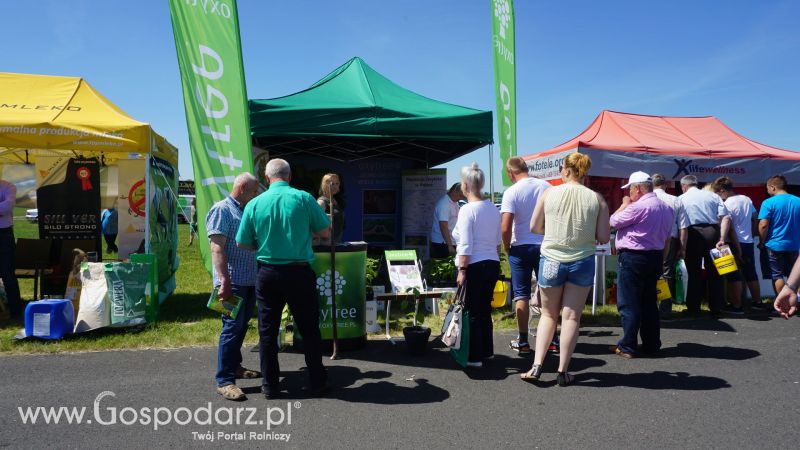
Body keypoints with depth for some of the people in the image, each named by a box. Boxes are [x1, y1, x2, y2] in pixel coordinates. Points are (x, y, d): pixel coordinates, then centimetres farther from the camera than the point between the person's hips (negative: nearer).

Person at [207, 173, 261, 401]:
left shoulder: (246, 211, 19)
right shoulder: (222, 210, -8)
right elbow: (217, 248, -17)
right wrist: (224, 281, -24)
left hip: (250, 281, 9)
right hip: (233, 281, -9)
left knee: (241, 326, 16)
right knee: (232, 327, -8)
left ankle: (234, 365, 30)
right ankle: (224, 380, -3)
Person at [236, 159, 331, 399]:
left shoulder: (254, 204, -2)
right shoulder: (303, 198, -8)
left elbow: (242, 244, 3)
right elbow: (326, 232, -1)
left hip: (267, 273, 2)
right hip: (299, 273, -1)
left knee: (267, 331, 13)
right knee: (309, 330, 11)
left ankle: (270, 385, 21)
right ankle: (317, 382, 21)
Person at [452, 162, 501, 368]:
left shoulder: (467, 210, -14)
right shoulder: (493, 208, 8)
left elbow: (466, 245, -18)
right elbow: (498, 241, 14)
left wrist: (462, 270, -15)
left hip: (474, 266, -7)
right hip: (492, 264, 7)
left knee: (472, 311, 2)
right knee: (485, 309, 17)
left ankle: (475, 357, 9)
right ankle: (487, 351, 27)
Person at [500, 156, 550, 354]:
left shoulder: (511, 192, -12)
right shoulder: (546, 186, 0)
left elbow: (505, 228, -18)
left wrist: (507, 248, -3)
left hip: (521, 248, -3)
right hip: (546, 246, 4)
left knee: (521, 296, 6)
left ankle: (523, 342, 10)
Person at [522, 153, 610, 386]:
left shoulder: (549, 193, -6)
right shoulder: (597, 199, -5)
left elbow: (534, 227, 0)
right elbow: (603, 238, -5)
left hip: (552, 260, 0)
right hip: (582, 262, 0)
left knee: (548, 314, 15)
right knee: (571, 316, 9)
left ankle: (537, 365, 8)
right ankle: (563, 371, 14)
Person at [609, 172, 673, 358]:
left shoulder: (638, 207, -17)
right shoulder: (667, 208, 11)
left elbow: (613, 222, -7)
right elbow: (667, 239, 15)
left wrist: (624, 205, 6)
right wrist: (660, 260, 21)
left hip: (634, 258, -8)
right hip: (655, 257, 9)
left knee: (628, 303, -3)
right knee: (649, 302, 15)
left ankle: (628, 347, 0)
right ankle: (651, 344, 22)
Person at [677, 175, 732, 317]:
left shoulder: (682, 199, 1)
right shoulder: (713, 196, 11)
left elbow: (684, 226, -8)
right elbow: (726, 217, -2)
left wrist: (682, 248, -8)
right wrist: (722, 239, -5)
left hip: (694, 234, -3)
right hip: (712, 232, 3)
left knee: (694, 273, 7)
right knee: (714, 272, 11)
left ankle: (693, 309, 12)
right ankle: (716, 309, 17)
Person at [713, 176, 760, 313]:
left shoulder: (727, 204, -16)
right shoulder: (747, 199, 7)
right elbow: (755, 218, 15)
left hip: (736, 243, -8)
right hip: (748, 242, 8)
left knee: (734, 275, -2)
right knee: (751, 274, 17)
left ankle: (737, 306, 0)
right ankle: (757, 301, 27)